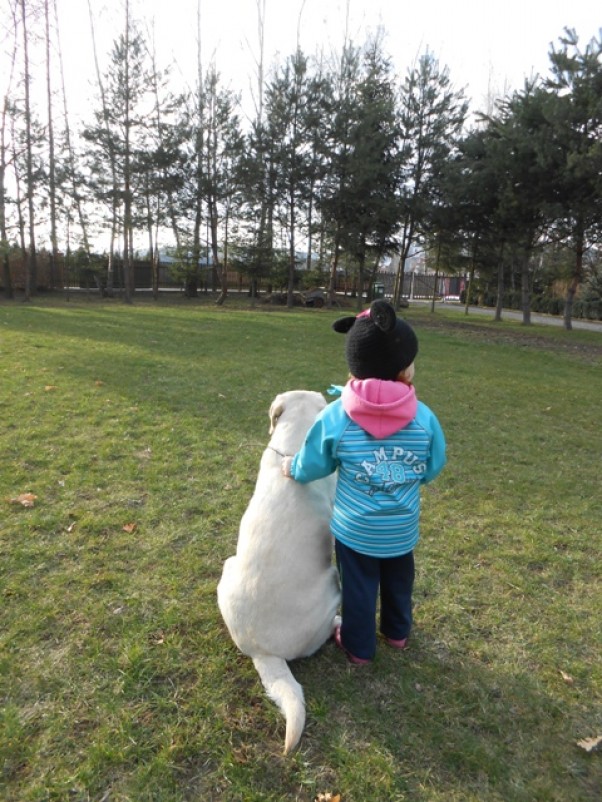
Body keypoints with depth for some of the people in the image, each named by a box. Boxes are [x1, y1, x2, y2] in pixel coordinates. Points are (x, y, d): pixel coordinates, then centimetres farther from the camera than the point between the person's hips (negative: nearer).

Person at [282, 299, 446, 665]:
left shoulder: (335, 416, -19)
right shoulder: (424, 417, -17)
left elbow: (312, 467, -8)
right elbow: (433, 469, -4)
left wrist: (291, 467, 14)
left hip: (354, 529, -2)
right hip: (403, 529, 2)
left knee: (359, 587, 20)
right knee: (399, 581, 27)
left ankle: (359, 646, 40)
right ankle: (398, 631, 51)